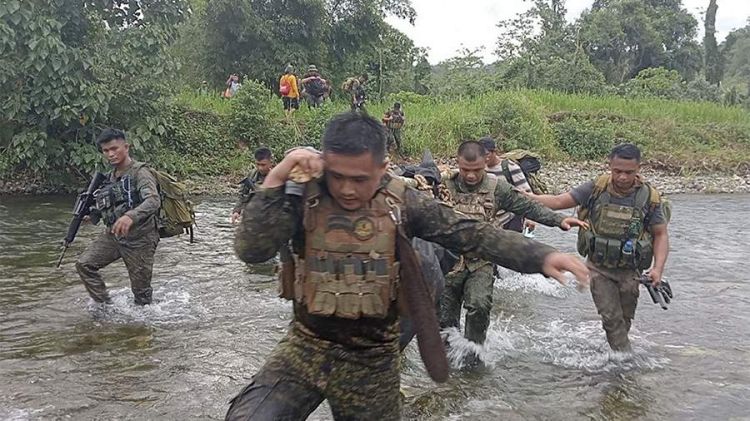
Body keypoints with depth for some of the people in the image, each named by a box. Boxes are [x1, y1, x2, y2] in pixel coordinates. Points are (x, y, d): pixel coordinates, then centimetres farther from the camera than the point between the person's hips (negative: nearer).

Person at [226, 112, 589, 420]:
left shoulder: (401, 203, -7)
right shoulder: (303, 198, -9)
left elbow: (471, 235, -8)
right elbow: (251, 251, -18)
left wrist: (541, 257, -19)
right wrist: (276, 179, -25)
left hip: (372, 361, 1)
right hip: (306, 348, -1)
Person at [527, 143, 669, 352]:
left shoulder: (650, 197, -8)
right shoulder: (596, 188, -9)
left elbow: (661, 235, -1)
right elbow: (558, 201, -7)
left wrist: (658, 268, -14)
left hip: (629, 270, 1)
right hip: (599, 268, -1)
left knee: (625, 320, 13)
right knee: (612, 319, -6)